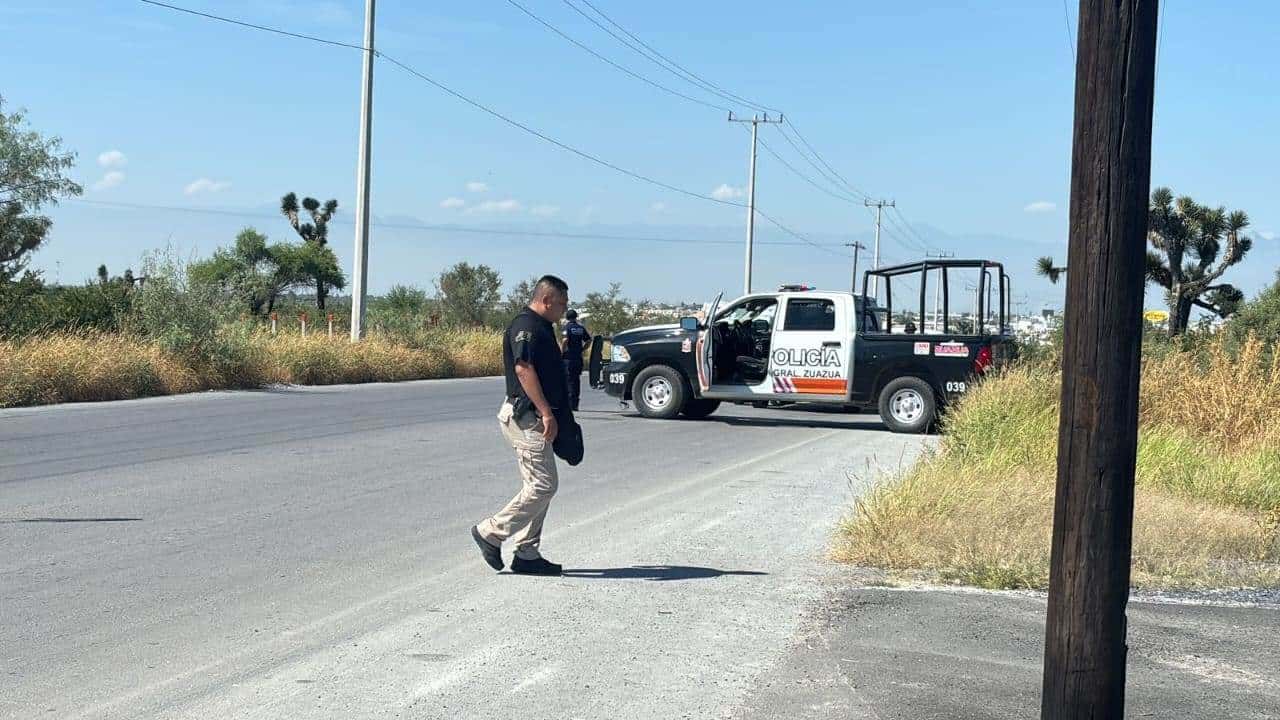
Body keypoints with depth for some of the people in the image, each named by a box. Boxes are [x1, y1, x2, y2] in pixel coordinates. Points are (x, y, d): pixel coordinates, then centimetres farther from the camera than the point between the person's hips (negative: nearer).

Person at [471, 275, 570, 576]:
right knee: (543, 485, -11)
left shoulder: (542, 327, 19)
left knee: (538, 486, 11)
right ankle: (491, 532, -1)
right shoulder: (525, 326, -13)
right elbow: (524, 369, -23)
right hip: (525, 416, -11)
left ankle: (527, 555, 14)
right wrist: (547, 412, -24)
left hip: (535, 417, 11)